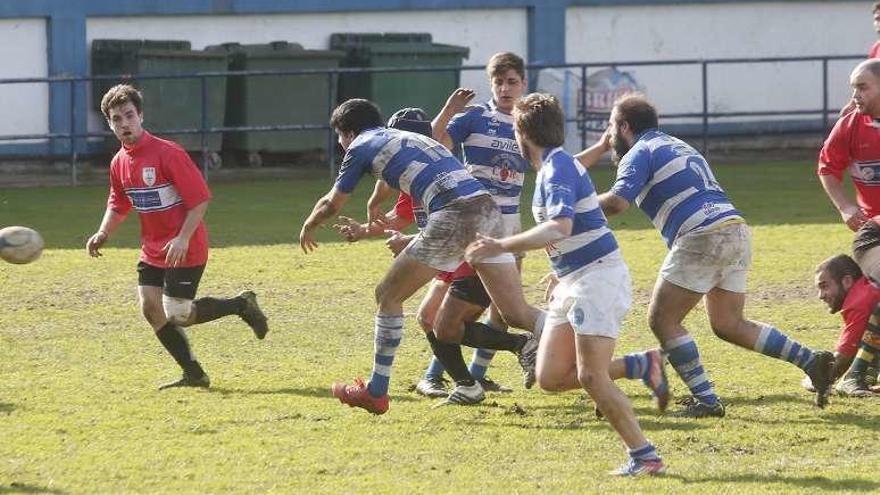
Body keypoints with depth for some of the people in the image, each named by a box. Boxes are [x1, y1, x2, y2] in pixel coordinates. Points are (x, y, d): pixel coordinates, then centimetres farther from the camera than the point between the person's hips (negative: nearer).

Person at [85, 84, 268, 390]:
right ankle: (194, 375, 9)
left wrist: (183, 239, -25)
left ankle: (241, 305, 12)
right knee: (150, 308, -1)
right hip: (153, 250, 8)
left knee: (177, 315, -10)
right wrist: (103, 234, 0)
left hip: (184, 249, -8)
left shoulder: (167, 153, -19)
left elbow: (201, 198, -18)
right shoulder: (119, 163, 4)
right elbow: (118, 205, 19)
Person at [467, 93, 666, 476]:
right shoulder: (552, 166, 15)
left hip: (597, 276, -10)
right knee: (551, 377, 3)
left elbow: (560, 228, -32)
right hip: (573, 282, 10)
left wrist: (502, 246, -33)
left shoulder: (558, 168, -16)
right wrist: (560, 274, 36)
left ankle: (645, 456, -12)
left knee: (591, 377, -17)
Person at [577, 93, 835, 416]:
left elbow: (617, 202, -14)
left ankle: (705, 400, -6)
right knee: (728, 325, 16)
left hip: (702, 238, -9)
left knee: (663, 320, 1)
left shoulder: (639, 154, 1)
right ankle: (812, 361, 5)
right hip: (737, 231, 9)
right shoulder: (677, 146, 28)